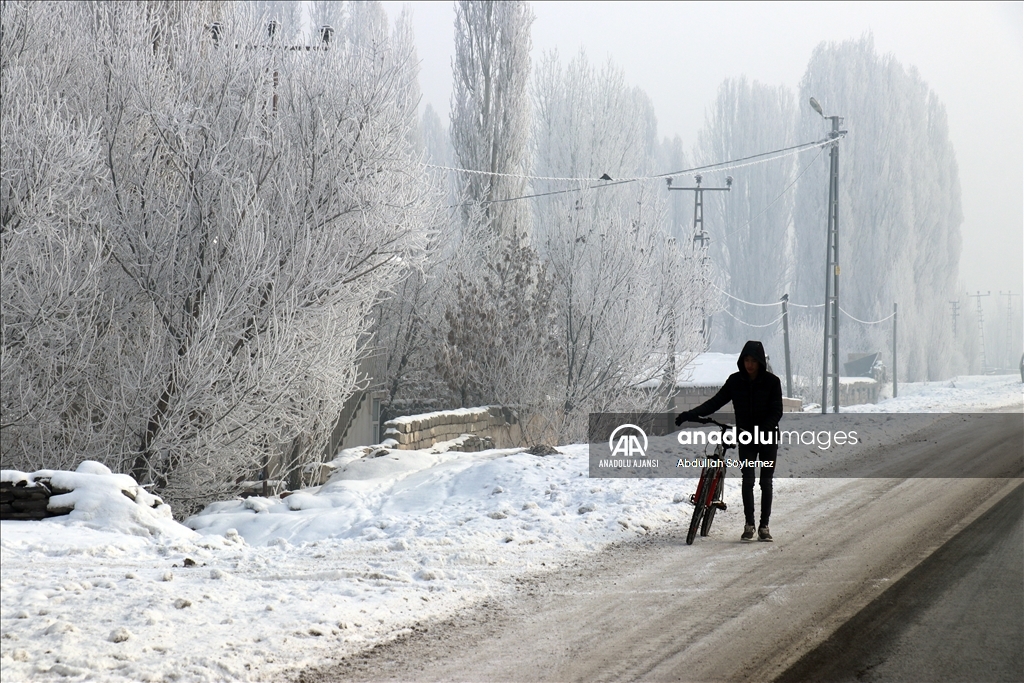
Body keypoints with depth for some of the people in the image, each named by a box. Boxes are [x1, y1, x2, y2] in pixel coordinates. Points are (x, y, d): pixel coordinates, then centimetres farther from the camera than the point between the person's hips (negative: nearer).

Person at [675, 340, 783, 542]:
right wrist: (692, 414, -16)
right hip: (746, 438, 1)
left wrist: (761, 431, -29)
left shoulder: (772, 382, -10)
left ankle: (764, 526, 9)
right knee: (747, 480, -8)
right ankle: (749, 524, -1)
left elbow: (776, 412, -14)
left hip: (768, 438, -1)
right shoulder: (735, 381, -2)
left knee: (766, 482, 2)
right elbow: (716, 401, -3)